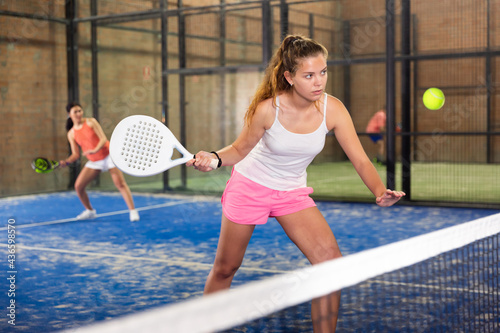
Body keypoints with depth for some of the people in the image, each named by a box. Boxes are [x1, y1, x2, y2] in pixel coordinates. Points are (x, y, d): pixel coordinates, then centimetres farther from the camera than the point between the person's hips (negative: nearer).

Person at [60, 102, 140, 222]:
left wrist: (95, 150, -32)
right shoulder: (71, 134, 1)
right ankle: (90, 211, 15)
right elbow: (76, 154, 4)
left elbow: (103, 139, -14)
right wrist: (66, 162, -16)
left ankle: (133, 211, -9)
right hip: (94, 162, 4)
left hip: (108, 156, -4)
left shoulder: (90, 122, -8)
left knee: (120, 183, -14)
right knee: (78, 186, -5)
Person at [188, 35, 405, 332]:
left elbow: (361, 160, -18)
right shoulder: (268, 109, -24)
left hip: (294, 193, 2)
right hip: (249, 185, -2)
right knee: (225, 269, 10)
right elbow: (240, 149, -8)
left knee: (331, 260, -16)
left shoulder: (332, 109, -18)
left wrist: (380, 192, -38)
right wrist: (213, 158, -29)